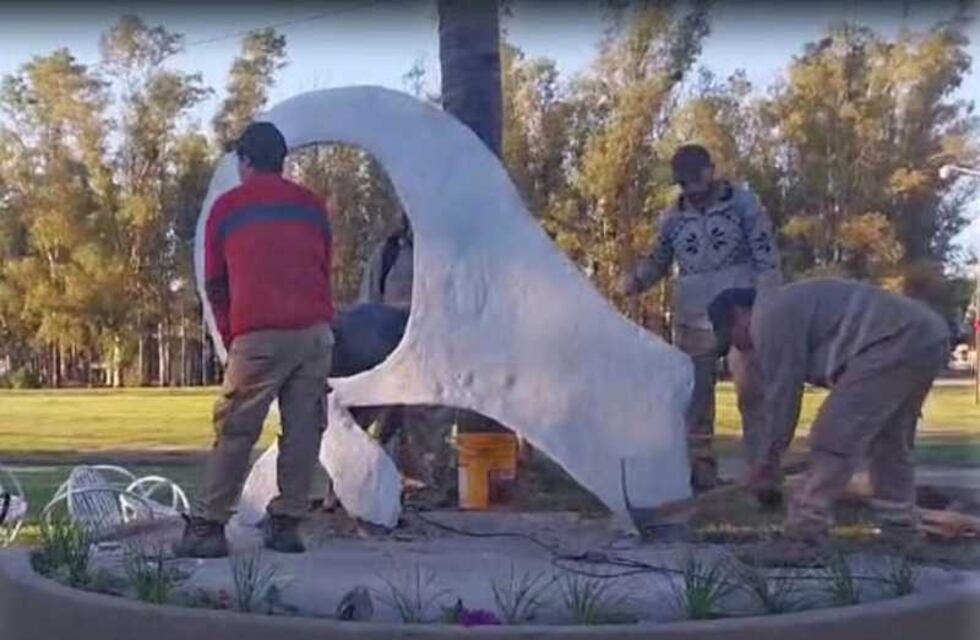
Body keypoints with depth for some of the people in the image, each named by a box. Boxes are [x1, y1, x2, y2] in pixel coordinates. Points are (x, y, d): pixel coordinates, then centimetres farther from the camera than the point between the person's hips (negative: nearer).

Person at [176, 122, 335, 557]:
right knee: (303, 430, 5)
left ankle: (210, 527, 1)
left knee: (234, 432, 1)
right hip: (315, 331, 3)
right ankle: (286, 524, 7)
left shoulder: (227, 208, 11)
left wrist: (230, 337, 24)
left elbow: (216, 286, 14)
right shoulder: (311, 206, 18)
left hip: (258, 335, -3)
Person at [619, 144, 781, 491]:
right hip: (692, 319, 4)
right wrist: (635, 279, -3)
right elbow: (658, 261, 19)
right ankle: (700, 469, 14)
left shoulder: (744, 203, 0)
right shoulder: (671, 218, 8)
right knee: (693, 397, 6)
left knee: (753, 394, -1)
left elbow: (766, 257, -1)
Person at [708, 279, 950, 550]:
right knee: (889, 438, 23)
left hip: (895, 342, -11)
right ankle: (898, 523, 31)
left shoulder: (768, 317, -4)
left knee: (834, 436, -8)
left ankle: (803, 530, -5)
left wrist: (770, 460, 7)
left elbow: (782, 391, -3)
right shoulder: (786, 308, 28)